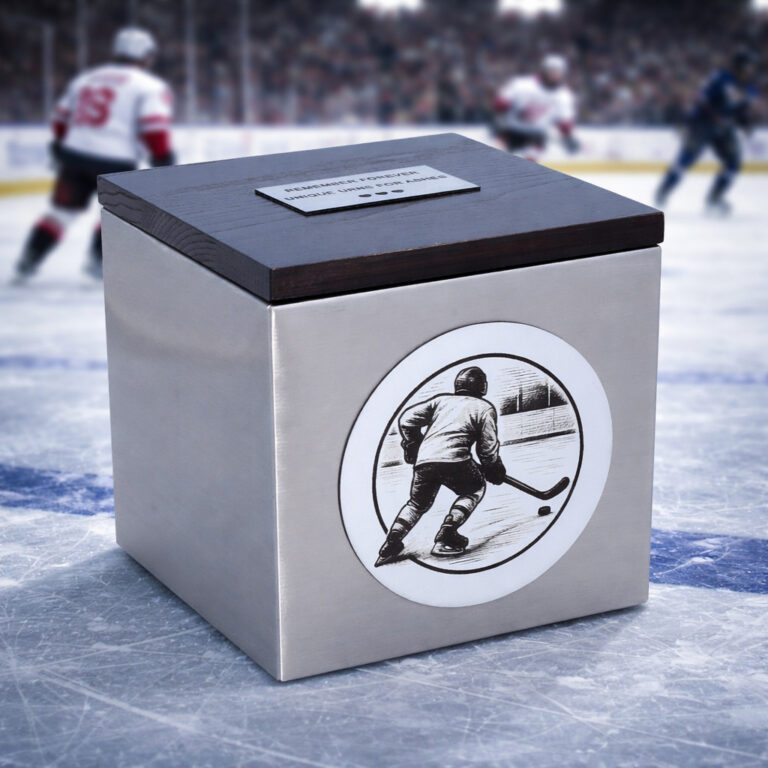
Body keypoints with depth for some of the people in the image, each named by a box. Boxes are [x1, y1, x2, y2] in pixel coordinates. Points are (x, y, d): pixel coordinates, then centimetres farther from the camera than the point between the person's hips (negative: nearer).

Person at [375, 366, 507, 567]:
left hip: (424, 460, 4)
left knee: (418, 503, 25)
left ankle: (392, 542, 5)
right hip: (453, 458, -4)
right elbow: (488, 447, 9)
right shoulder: (484, 407, 15)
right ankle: (446, 537, 6)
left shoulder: (442, 400, 26)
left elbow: (407, 418, 19)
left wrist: (413, 446, 31)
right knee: (475, 488, 22)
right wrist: (496, 471, 26)